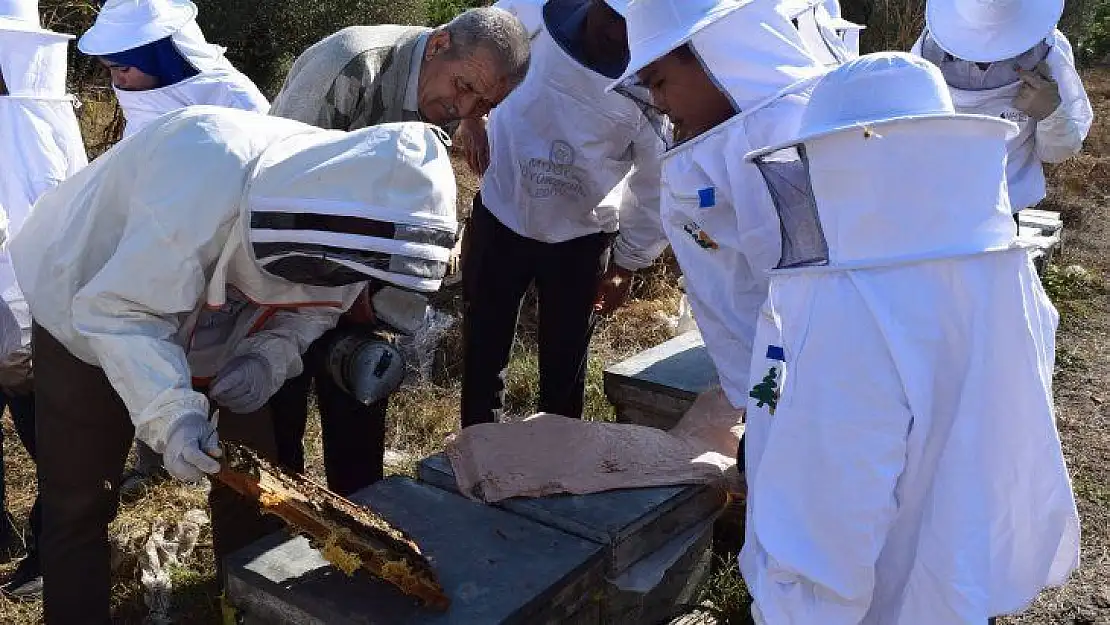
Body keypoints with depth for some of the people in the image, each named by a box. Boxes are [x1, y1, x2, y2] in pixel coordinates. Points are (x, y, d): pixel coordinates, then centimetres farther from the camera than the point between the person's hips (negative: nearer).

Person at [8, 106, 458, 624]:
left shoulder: (342, 190, -20)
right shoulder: (211, 177, -41)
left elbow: (315, 305, -6)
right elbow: (115, 309, -37)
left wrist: (270, 357, -25)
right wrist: (171, 411, -48)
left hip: (212, 330, 5)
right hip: (87, 314, -5)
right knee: (79, 500, -1)